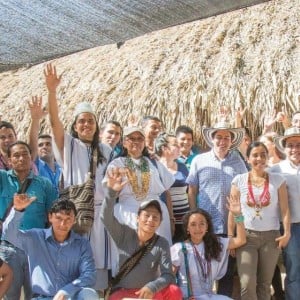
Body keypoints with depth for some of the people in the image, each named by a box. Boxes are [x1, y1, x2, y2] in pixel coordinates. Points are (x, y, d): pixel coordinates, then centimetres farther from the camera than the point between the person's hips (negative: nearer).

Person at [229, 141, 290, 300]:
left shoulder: (278, 180, 1)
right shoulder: (239, 180, 0)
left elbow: (284, 209, 0)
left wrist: (287, 233, -9)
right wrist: (230, 236, -1)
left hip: (271, 236, 1)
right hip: (246, 235, -1)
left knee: (264, 283, 10)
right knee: (247, 283, -9)